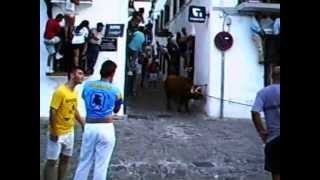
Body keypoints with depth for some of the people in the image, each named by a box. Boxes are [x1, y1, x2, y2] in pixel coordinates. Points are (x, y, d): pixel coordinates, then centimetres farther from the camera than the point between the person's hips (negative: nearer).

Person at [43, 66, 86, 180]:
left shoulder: (75, 92, 3)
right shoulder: (60, 91, -21)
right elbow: (52, 112, -20)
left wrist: (83, 124, 14)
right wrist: (53, 132, -19)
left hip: (69, 132, 8)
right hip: (57, 133, -8)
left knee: (66, 158, 16)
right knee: (52, 161, 2)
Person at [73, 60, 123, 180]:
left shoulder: (87, 85, 3)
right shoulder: (115, 90, -4)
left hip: (89, 127, 3)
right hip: (106, 128, -3)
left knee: (84, 161, 16)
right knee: (101, 164, 6)